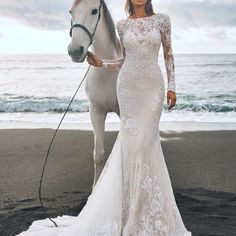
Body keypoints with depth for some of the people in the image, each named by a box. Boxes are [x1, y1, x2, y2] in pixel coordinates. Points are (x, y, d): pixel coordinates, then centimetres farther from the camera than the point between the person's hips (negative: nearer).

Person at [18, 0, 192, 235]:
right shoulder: (123, 25, 7)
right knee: (133, 138, 1)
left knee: (145, 138, -3)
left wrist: (172, 86, -1)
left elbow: (168, 54, 5)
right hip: (128, 84, 1)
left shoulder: (162, 19, 3)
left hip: (153, 85, -1)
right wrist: (101, 63, 2)